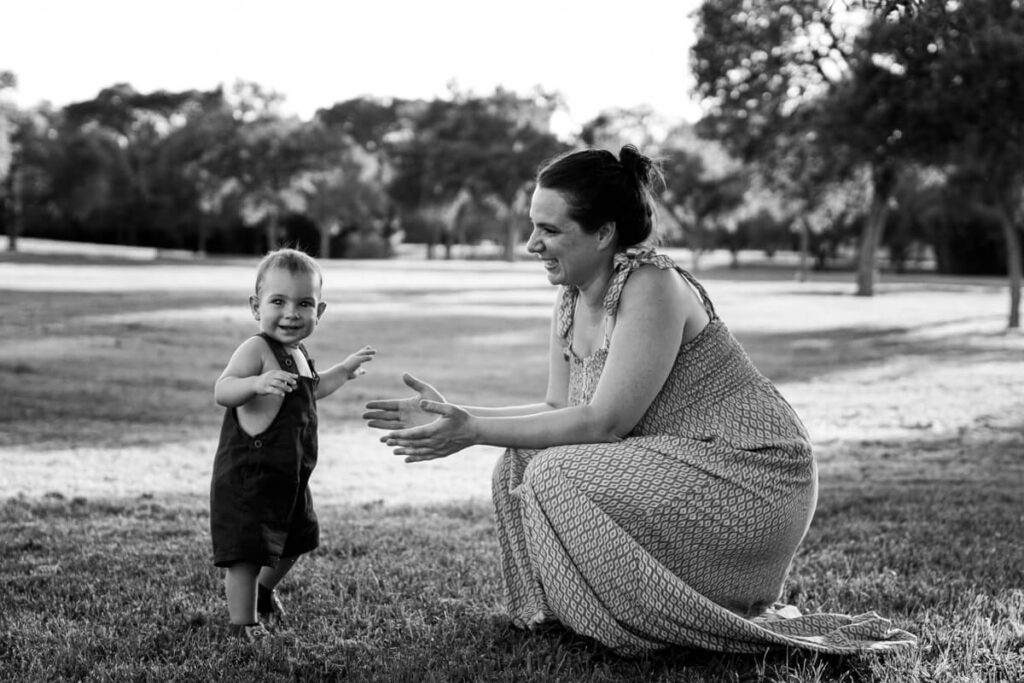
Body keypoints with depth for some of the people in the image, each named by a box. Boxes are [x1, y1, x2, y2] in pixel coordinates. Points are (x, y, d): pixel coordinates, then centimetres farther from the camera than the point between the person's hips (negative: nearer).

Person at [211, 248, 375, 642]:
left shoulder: (297, 354, 10)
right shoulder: (256, 350, -19)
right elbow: (222, 391, -33)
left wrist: (344, 372, 31)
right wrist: (257, 382, -51)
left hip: (289, 478, 10)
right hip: (247, 477, -9)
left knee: (294, 543, 25)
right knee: (246, 551, -4)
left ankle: (263, 590, 49)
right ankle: (242, 622, 11)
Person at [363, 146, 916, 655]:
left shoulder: (652, 286, -20)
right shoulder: (571, 301, 6)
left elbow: (604, 422, -23)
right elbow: (558, 409, 5)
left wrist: (476, 431, -23)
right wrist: (454, 417, -7)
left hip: (754, 479, -8)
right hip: (675, 468, 8)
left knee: (557, 477, -22)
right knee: (520, 465, -5)